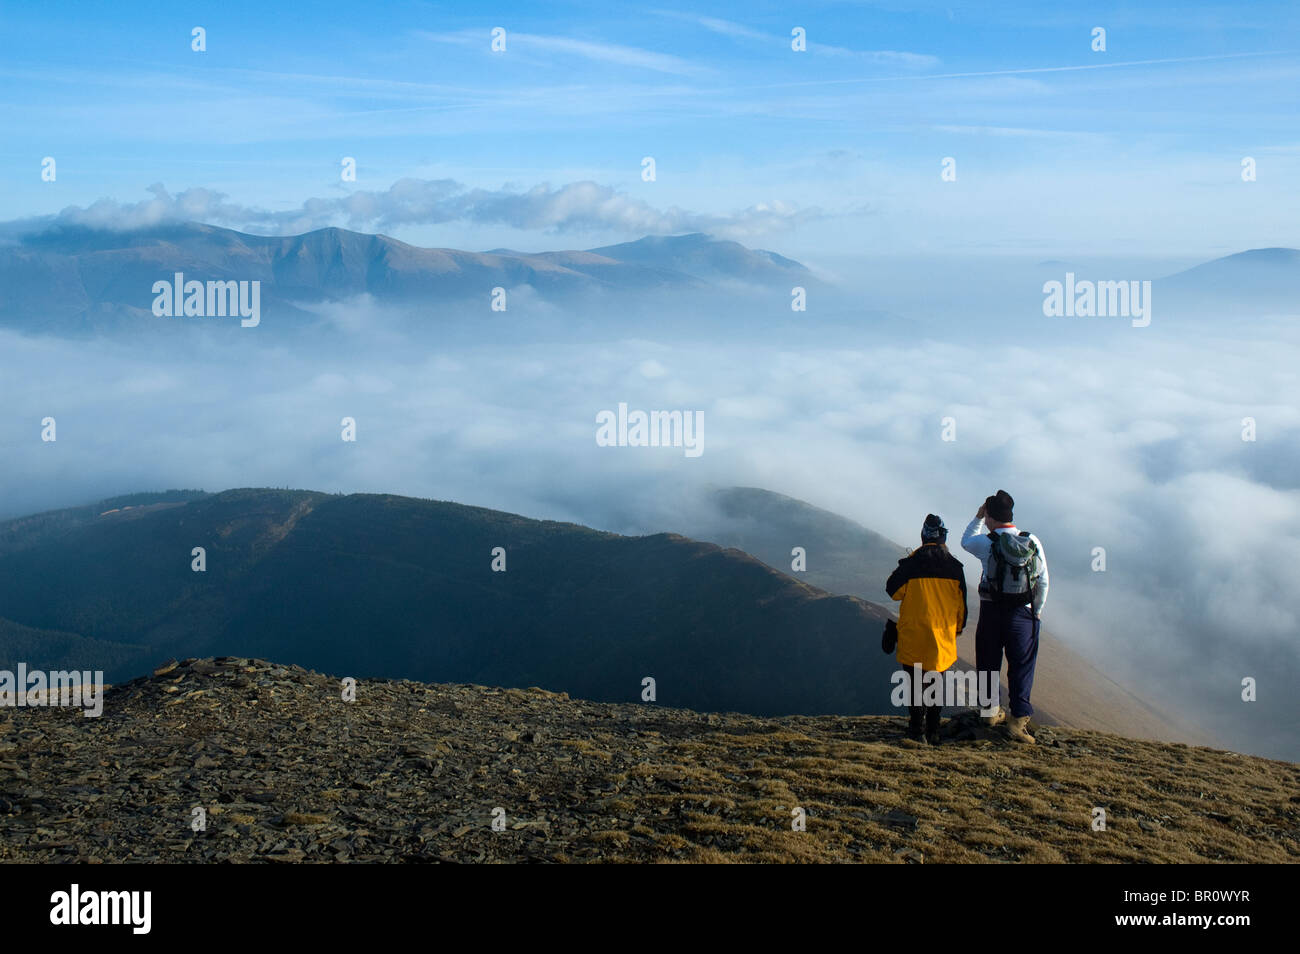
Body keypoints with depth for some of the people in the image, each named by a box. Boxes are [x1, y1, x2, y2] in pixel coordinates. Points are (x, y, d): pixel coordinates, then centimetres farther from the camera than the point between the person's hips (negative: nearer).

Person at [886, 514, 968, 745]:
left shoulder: (911, 563, -10)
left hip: (913, 634, -3)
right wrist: (958, 628, 21)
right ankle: (933, 732, 12)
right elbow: (961, 603, 7)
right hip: (943, 636, 3)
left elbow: (893, 591, -1)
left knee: (914, 681, 6)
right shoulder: (954, 566, 0)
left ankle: (916, 728, 0)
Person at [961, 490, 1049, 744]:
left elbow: (966, 542, 13)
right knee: (1022, 665, 3)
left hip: (992, 611, -1)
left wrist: (977, 518, 20)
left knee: (988, 661, 16)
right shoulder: (1033, 542, -5)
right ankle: (1019, 718, -5)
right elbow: (1043, 581, -1)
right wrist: (1037, 612, 9)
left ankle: (990, 710, 28)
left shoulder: (987, 543, -12)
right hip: (1023, 613, 1)